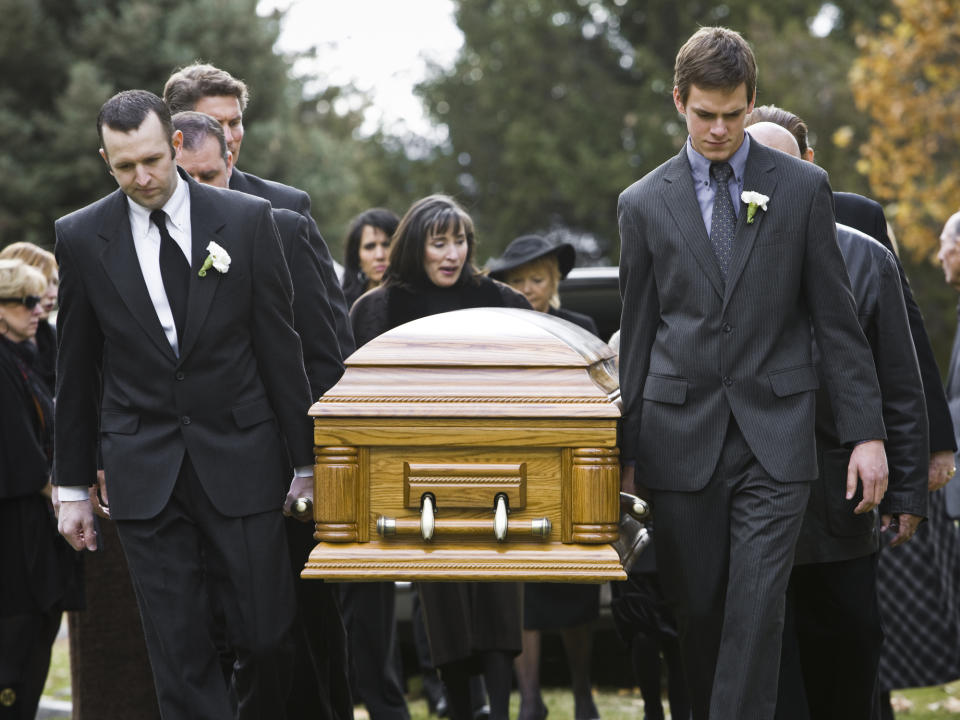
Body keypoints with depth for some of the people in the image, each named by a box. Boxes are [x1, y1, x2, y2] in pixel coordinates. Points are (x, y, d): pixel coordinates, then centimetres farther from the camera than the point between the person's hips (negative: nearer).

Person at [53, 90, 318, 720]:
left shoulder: (247, 220, 0)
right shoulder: (82, 237, 2)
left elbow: (280, 347, 3)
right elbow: (76, 371, 7)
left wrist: (305, 459, 3)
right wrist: (72, 485, 8)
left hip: (240, 457, 0)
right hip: (144, 471, 0)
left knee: (268, 633, -1)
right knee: (180, 650, -2)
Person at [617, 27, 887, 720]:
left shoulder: (803, 187, 4)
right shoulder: (644, 203, 7)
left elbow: (836, 317, 5)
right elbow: (637, 333, 11)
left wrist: (866, 432, -1)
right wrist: (626, 452, 11)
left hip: (775, 436, -1)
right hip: (683, 437, 1)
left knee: (756, 609, -11)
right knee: (696, 608, 5)